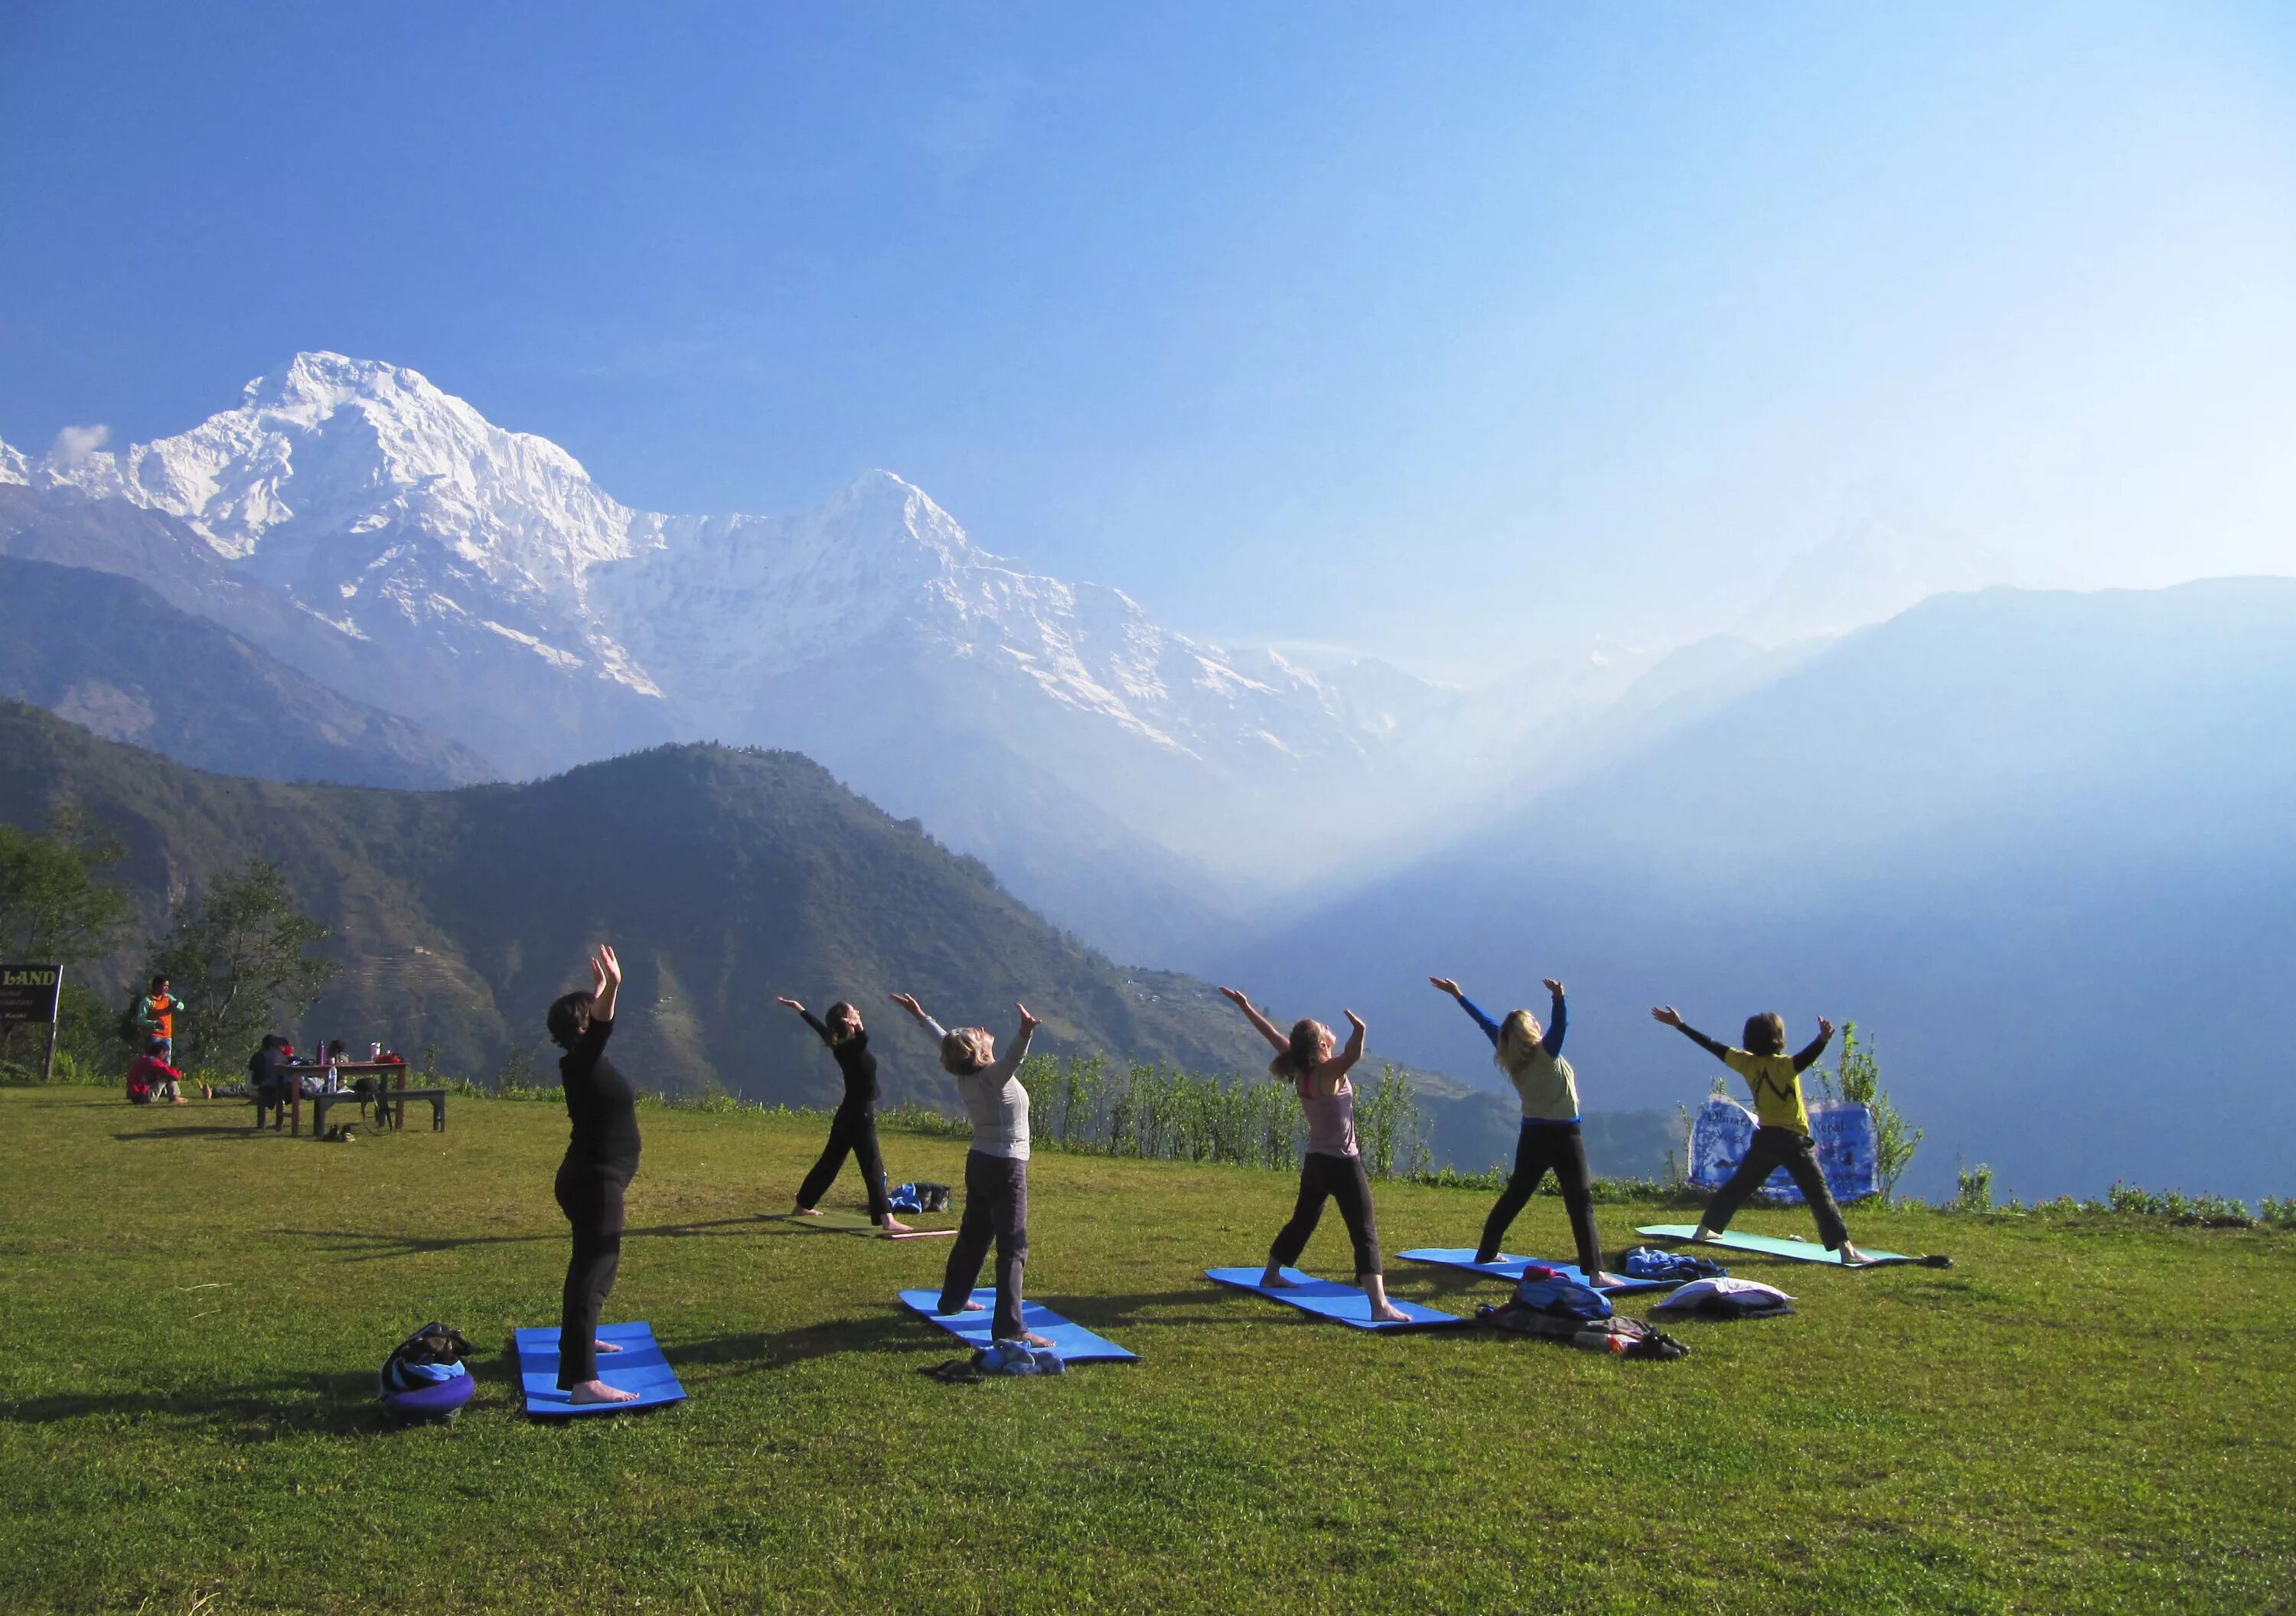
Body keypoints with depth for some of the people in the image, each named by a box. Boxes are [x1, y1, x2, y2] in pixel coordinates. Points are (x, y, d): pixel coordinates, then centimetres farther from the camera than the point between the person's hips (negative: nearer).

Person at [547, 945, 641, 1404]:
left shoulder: (588, 1061, 9)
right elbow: (600, 1032, -40)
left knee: (592, 1263, 28)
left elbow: (597, 1030, 31)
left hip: (593, 1180, 11)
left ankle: (579, 1338, 49)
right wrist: (610, 989, -55)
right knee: (593, 1271, -16)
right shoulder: (580, 1063, -18)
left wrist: (601, 991, 43)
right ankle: (582, 1381, -23)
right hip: (595, 1182, -11)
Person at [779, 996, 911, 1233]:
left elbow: (819, 1025, 19)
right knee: (873, 1166, -14)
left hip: (849, 1114, 9)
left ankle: (803, 1205, 31)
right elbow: (864, 1037, -45)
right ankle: (886, 1220, -20)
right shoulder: (853, 1046, -20)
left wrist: (798, 1007, 32)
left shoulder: (839, 1044, 3)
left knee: (830, 1161, 20)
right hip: (860, 1114, -9)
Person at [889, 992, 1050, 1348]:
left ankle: (953, 1299, 41)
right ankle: (1009, 1328, -16)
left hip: (978, 1163, 9)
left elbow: (946, 1042, 14)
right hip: (1007, 1168, -9)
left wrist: (921, 1016, 29)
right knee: (1013, 1247, -10)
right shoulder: (994, 1077, -22)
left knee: (972, 1235, 24)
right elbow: (1013, 1057, -45)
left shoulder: (964, 1077, -1)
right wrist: (1026, 1034, -63)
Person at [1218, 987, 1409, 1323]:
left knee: (1302, 1221, 25)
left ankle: (1271, 1275, 39)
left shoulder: (1300, 1069, -1)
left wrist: (1245, 1007, 16)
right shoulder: (1329, 1072, -22)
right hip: (1342, 1165, -8)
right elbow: (1353, 1056, -44)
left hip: (1315, 1162, 8)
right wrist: (1359, 1031, -63)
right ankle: (1380, 1306, -21)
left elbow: (1273, 1034, 8)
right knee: (1365, 1234, -12)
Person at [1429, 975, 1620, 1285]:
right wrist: (1559, 998, -49)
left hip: (1533, 1135, 6)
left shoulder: (1511, 1059, 1)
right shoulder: (1546, 1053, -14)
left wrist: (1457, 995, 12)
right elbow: (1560, 1023, -29)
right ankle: (1594, 1272, -16)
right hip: (1564, 1135, -6)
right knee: (1581, 1203, -9)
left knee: (1513, 1196, 17)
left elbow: (1486, 1023, 6)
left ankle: (1485, 1254, 24)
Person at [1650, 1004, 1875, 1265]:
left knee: (1738, 1186, 20)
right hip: (1791, 1141, -6)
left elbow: (1711, 1045, 8)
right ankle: (1845, 1249, -16)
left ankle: (1705, 1228, 29)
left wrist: (1679, 1024, 17)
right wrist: (1823, 1039, -54)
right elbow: (1805, 1058, -36)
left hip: (1764, 1138, 6)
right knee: (1819, 1194, -8)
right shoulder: (1783, 1065, -14)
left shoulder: (1746, 1062, 2)